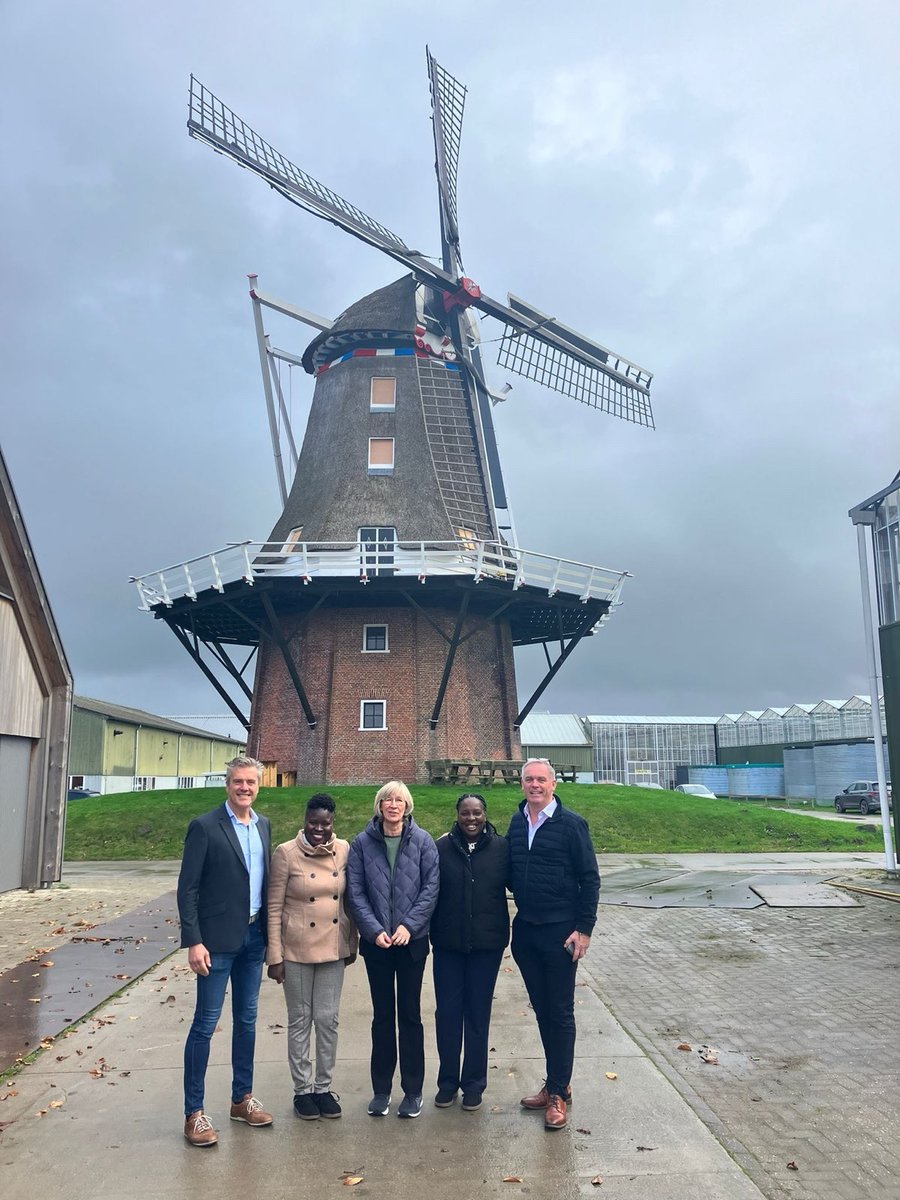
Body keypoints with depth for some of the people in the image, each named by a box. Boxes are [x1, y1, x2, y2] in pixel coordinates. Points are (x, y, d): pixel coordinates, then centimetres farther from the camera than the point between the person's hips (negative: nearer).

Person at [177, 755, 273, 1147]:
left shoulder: (263, 825, 8)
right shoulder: (205, 827, -11)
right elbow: (187, 889, -12)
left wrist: (268, 931, 9)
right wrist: (193, 941, -16)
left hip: (253, 937, 6)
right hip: (218, 939, -6)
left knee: (246, 1019, 15)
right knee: (205, 1023, 1)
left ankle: (242, 1099, 29)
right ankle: (194, 1113, 13)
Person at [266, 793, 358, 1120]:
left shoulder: (344, 850, -2)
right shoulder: (286, 853, -12)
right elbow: (274, 908, -8)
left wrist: (352, 943, 10)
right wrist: (275, 956, -9)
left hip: (333, 948, 3)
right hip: (297, 950, -3)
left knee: (328, 1020, 11)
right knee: (300, 1020, 10)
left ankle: (324, 1087, 27)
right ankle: (302, 1090, 26)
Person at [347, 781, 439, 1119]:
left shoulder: (422, 841, -4)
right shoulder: (362, 843, -2)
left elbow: (431, 887, -6)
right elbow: (355, 891, -3)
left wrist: (409, 925, -14)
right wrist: (374, 930, -12)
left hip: (411, 939, -1)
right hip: (376, 941, 1)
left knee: (410, 1014, 7)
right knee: (382, 1015, 11)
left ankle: (413, 1090, 20)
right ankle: (381, 1089, 23)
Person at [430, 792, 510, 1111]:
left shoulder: (501, 847, -4)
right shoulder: (442, 848, -3)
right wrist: (430, 932, -3)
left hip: (486, 943, 0)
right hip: (448, 944, 1)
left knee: (478, 1013, 10)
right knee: (447, 1012, 8)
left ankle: (473, 1084, 25)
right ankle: (447, 1081, 26)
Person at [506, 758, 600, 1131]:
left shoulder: (571, 823, -10)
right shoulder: (516, 823, 5)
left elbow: (590, 879, -10)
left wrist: (584, 929, -12)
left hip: (560, 931, -5)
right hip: (525, 931, 5)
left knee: (560, 1013, 5)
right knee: (541, 1010, 15)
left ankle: (558, 1093, 15)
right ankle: (555, 1084, 28)